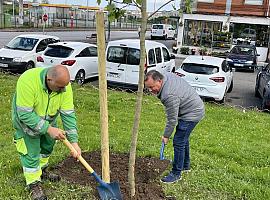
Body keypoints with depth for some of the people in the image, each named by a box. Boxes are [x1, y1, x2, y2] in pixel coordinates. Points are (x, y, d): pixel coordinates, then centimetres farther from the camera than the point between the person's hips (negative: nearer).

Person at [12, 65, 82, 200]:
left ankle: (42, 171, 44)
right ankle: (33, 184, 16)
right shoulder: (28, 81, -40)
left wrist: (74, 142, -26)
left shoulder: (64, 85, -26)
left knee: (47, 145, 19)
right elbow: (25, 114, -36)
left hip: (48, 119, 5)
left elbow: (68, 114, -24)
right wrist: (49, 129, -37)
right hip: (26, 119, -5)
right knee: (31, 152, -3)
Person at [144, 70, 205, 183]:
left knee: (179, 142, -8)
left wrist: (166, 136, -11)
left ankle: (176, 174, 2)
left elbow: (172, 120, -24)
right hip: (194, 108, 11)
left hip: (192, 114, -11)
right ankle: (185, 165, 37)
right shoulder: (167, 76, -5)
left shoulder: (169, 96, -33)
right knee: (183, 138, 22)